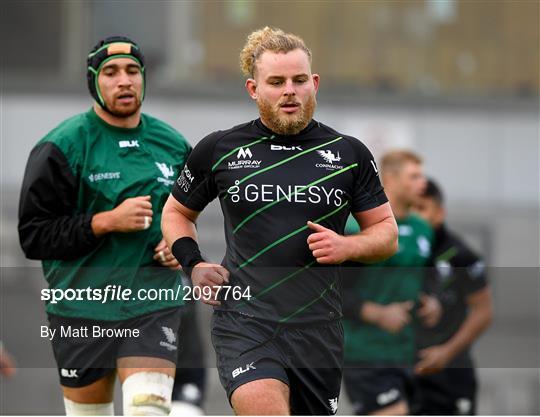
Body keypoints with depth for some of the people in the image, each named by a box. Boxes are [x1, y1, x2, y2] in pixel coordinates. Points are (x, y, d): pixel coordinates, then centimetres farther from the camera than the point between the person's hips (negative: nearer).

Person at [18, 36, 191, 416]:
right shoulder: (61, 146, -5)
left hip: (154, 305, 2)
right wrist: (107, 222, -18)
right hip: (81, 309, -2)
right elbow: (33, 236, -9)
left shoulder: (173, 144, 9)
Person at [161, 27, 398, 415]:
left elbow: (386, 232, 13)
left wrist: (347, 247, -8)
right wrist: (194, 265, 1)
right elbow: (176, 212, 20)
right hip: (243, 322, -3)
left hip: (318, 328, 3)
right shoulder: (219, 150, 4)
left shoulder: (349, 153, 7)